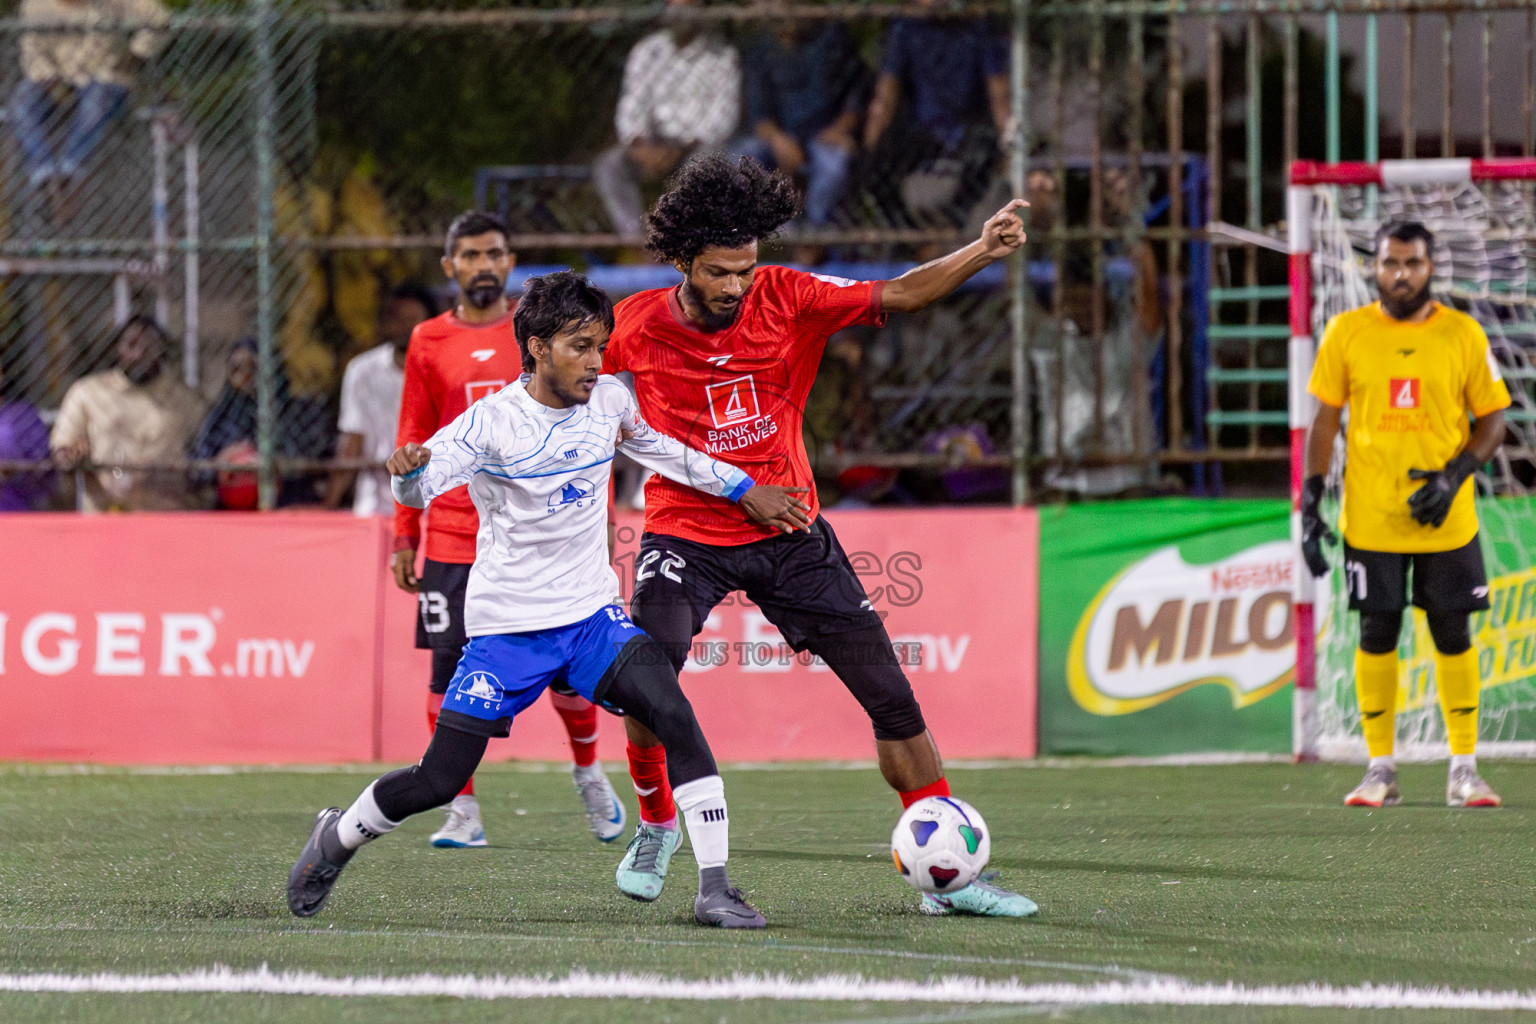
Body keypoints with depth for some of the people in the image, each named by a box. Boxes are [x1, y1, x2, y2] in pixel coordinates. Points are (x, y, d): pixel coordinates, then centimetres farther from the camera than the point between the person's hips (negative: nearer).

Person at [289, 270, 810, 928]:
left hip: (591, 616, 4)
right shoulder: (492, 422, -15)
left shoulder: (610, 401, 1)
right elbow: (418, 489, -27)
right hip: (507, 627, -4)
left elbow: (661, 449, 22)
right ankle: (336, 838, 27)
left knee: (676, 718, -21)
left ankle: (714, 888, -17)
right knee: (438, 780, -3)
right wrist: (408, 470, -50)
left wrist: (743, 489, 25)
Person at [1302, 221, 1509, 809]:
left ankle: (1463, 769, 9)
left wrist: (1455, 475, -12)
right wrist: (1310, 502, -1)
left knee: (1453, 636, 3)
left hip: (1446, 519, 0)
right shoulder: (1346, 333, 2)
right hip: (1370, 518, 0)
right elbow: (1324, 420, 6)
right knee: (1376, 636, 3)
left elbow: (1492, 418, 4)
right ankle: (1380, 769, 10)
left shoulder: (1463, 335, 1)